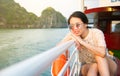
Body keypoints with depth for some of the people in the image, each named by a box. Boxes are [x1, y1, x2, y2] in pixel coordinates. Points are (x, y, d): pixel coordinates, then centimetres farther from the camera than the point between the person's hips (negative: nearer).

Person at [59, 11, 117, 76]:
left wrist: (82, 42, -36)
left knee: (99, 56, -32)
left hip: (107, 66, -1)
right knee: (94, 66, -31)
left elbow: (102, 52, -39)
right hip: (88, 67, 2)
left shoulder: (96, 33, -21)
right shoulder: (73, 35, -11)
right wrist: (69, 37, -31)